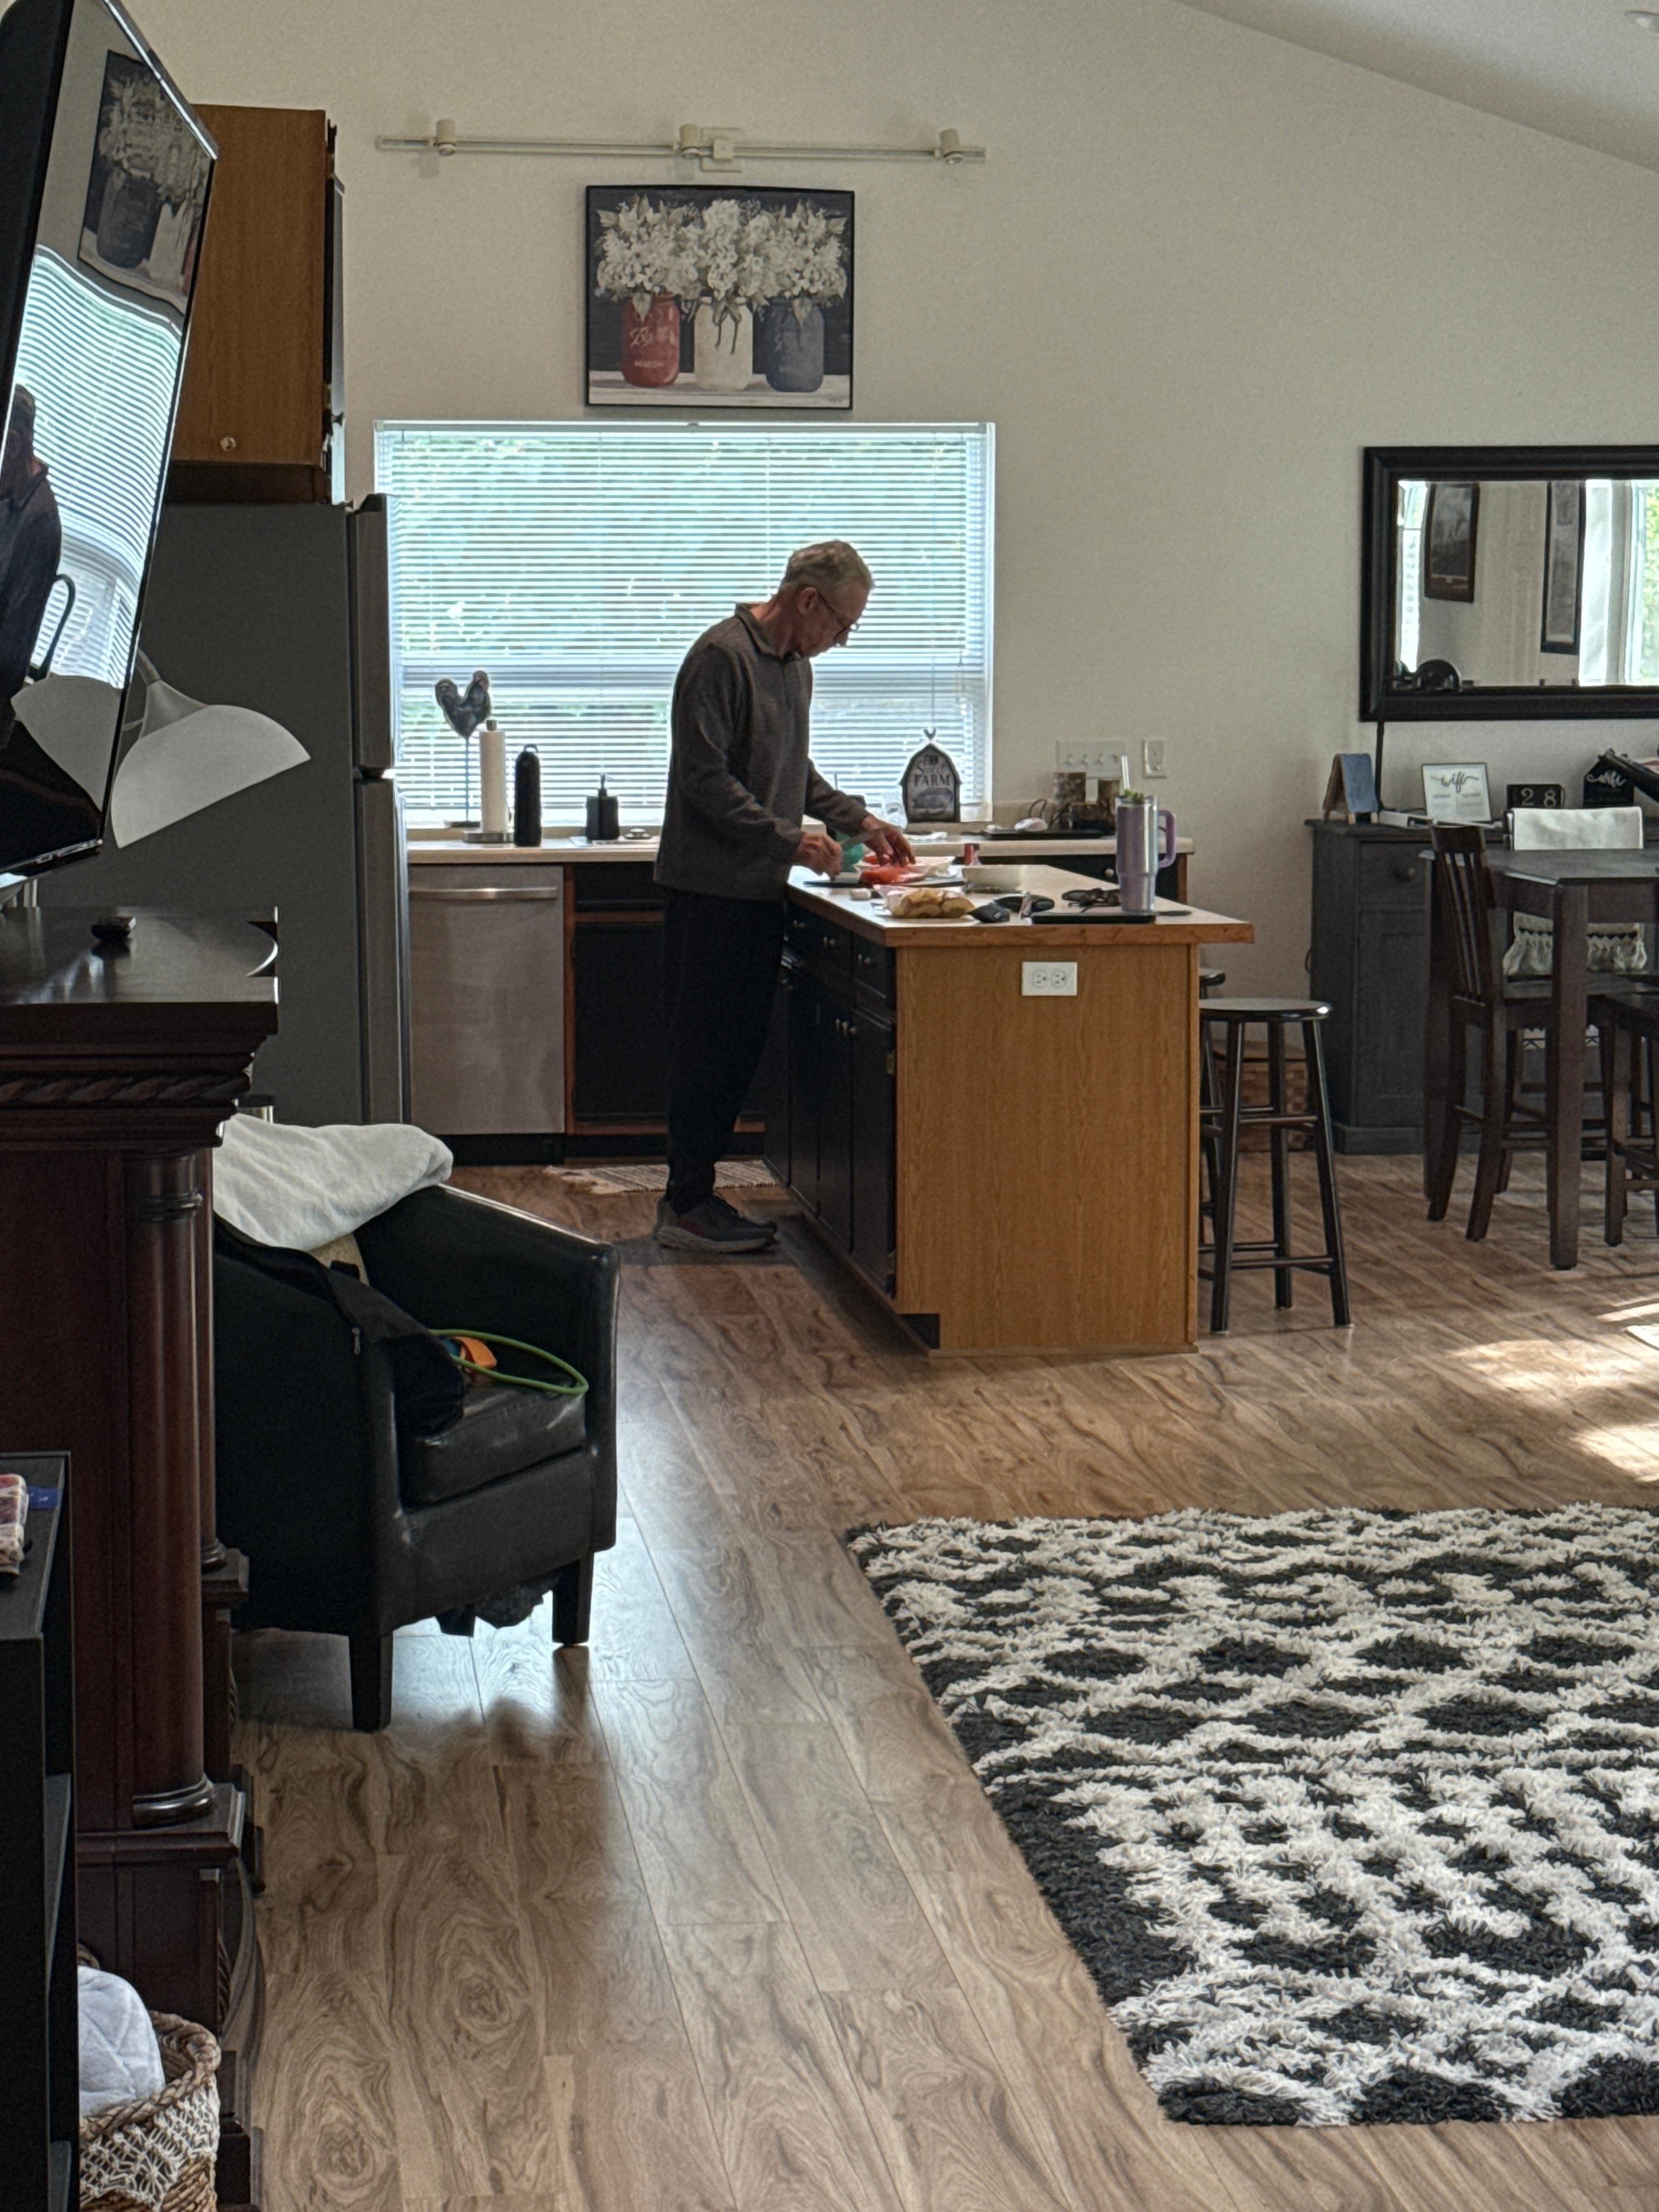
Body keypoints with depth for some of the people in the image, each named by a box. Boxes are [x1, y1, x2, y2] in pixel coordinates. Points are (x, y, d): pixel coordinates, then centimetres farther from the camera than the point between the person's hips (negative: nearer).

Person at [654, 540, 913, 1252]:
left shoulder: (795, 665, 16)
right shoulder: (721, 657, -14)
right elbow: (705, 779, -19)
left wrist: (858, 820, 15)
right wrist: (789, 840, -19)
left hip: (759, 889, 9)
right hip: (710, 889, -9)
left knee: (740, 1045, 10)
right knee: (706, 1046, -5)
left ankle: (693, 1191, 17)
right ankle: (686, 1206, 0)